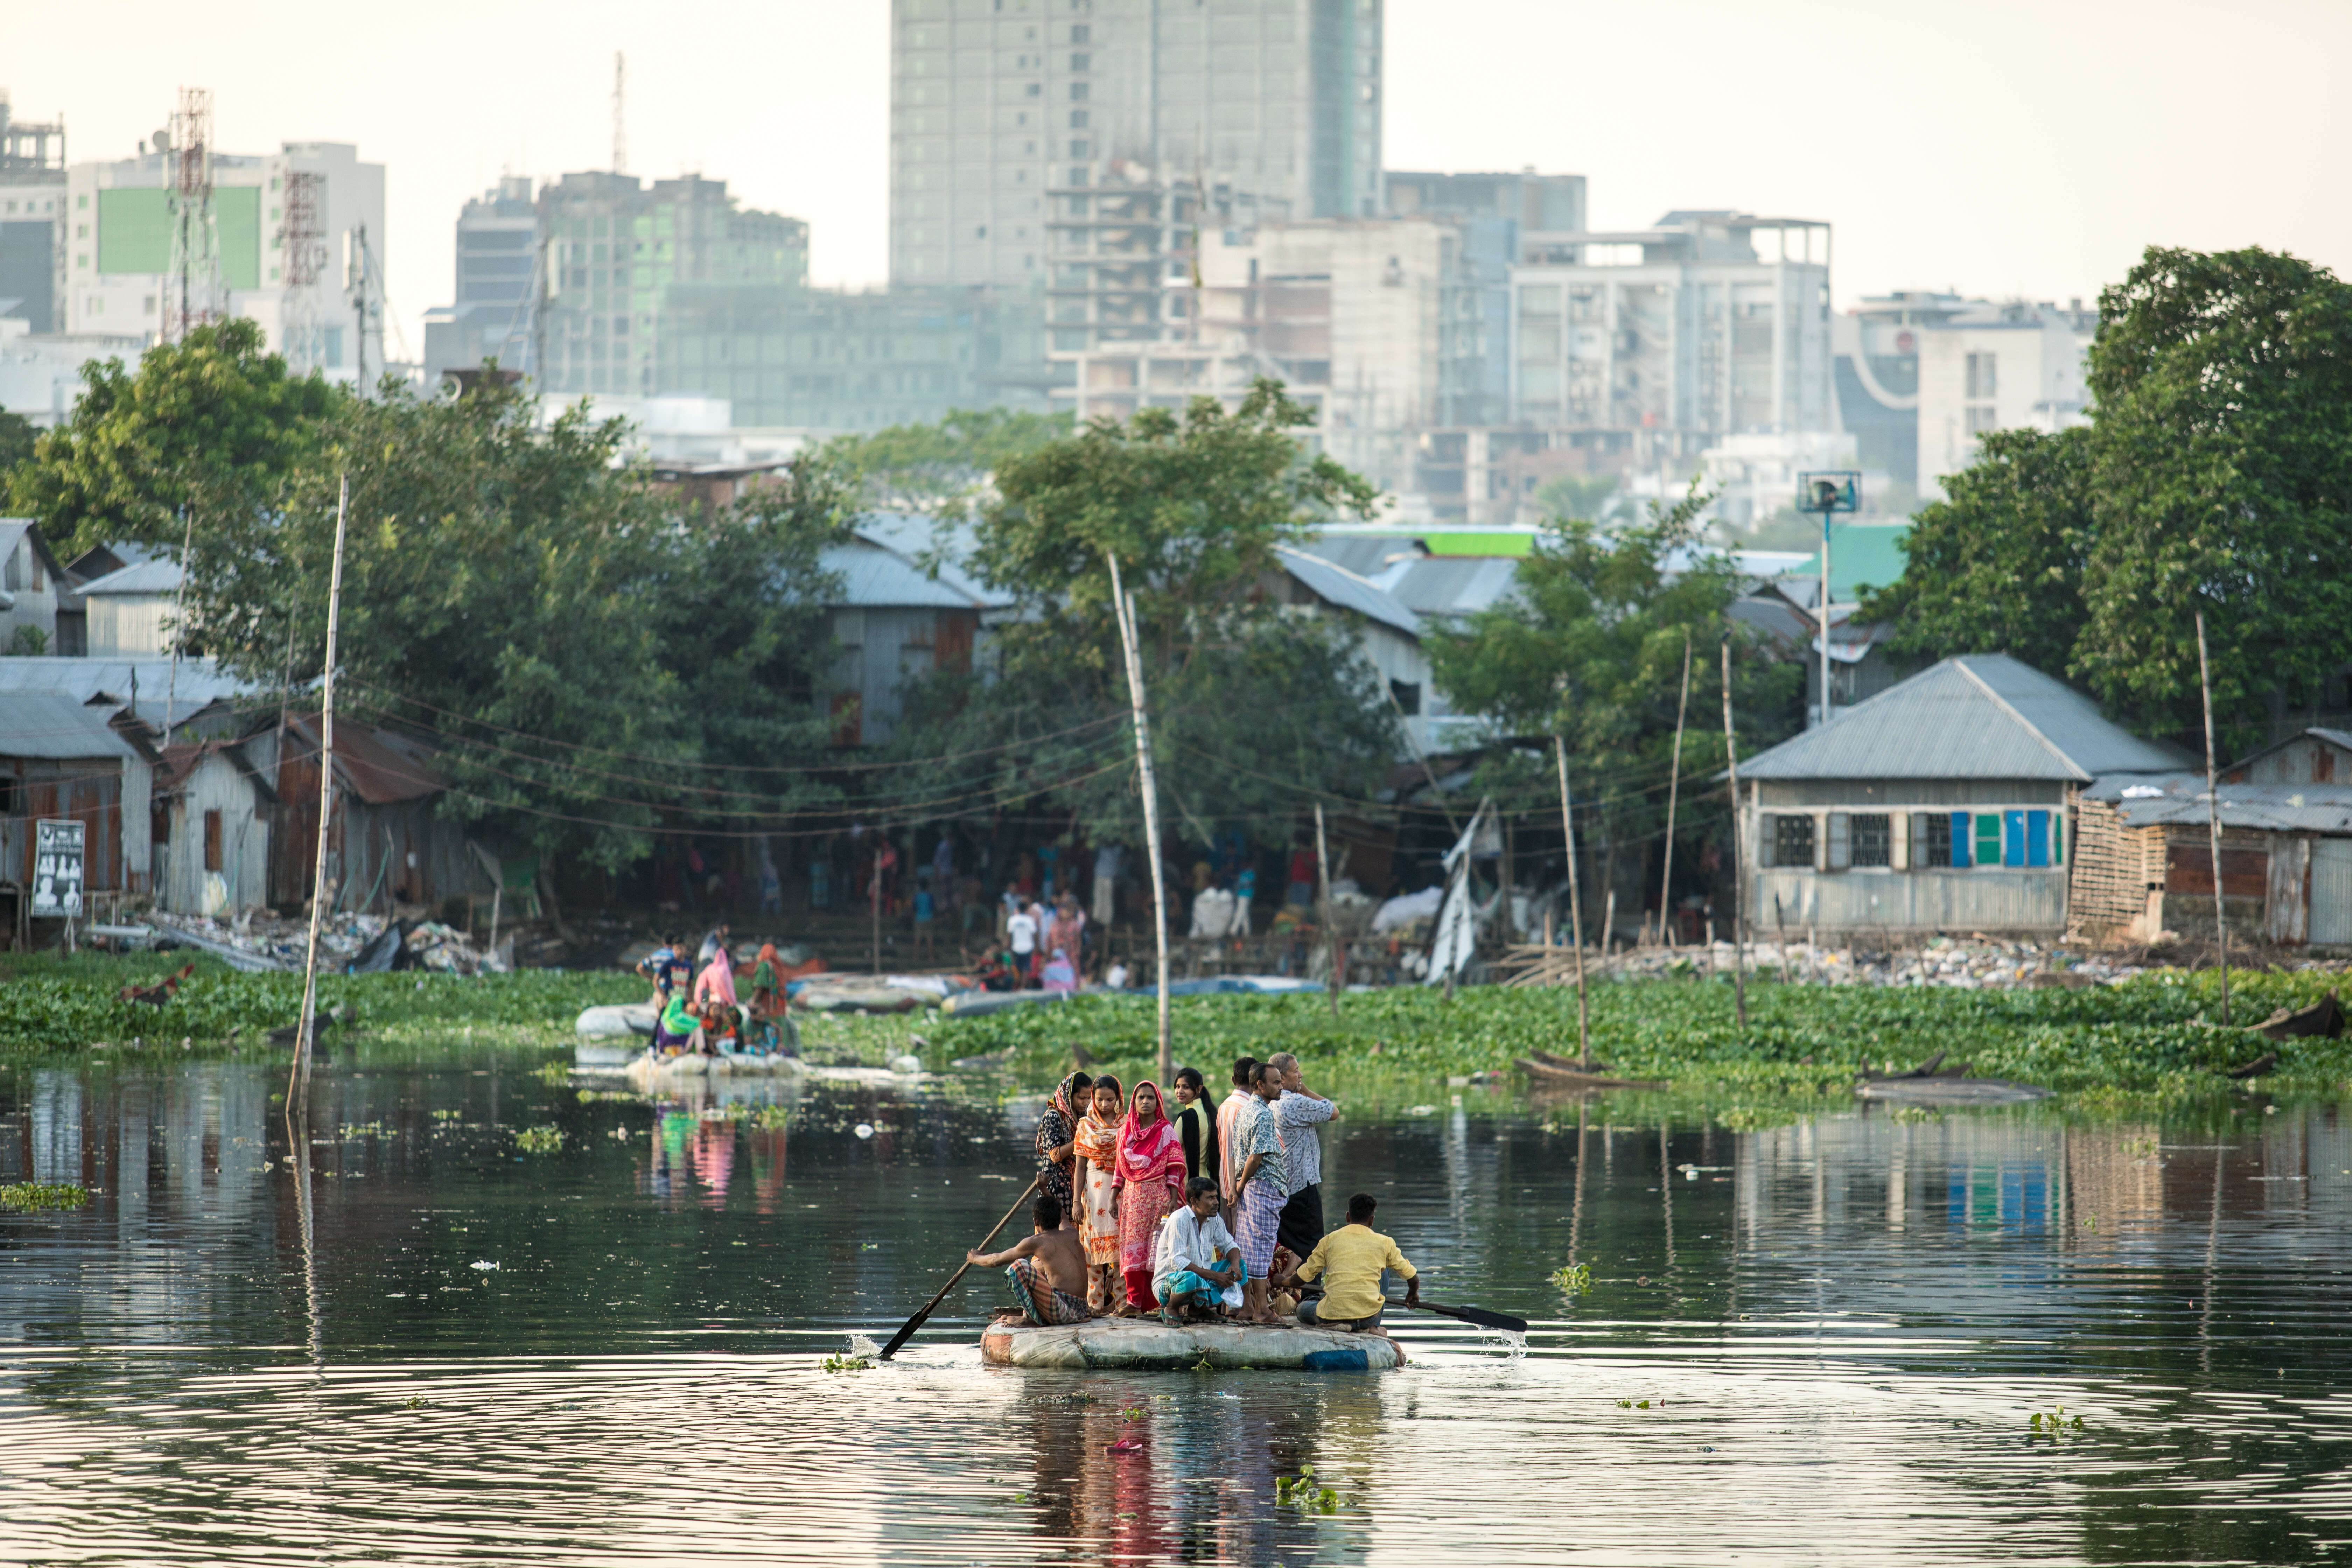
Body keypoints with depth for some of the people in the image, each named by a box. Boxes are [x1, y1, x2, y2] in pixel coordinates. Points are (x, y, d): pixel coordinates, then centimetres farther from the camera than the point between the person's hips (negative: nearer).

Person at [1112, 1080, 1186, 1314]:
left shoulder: (1166, 1131, 0)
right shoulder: (1125, 1131, 11)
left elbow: (1173, 1169, -3)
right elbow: (1121, 1169, 15)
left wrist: (1173, 1199, -10)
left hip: (1157, 1195, -4)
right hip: (1132, 1196, 4)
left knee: (1155, 1249, -4)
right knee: (1132, 1245, -2)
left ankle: (1149, 1301, 0)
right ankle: (1134, 1300, -1)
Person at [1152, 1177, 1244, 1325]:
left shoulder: (1214, 1219, 2)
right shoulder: (1180, 1220, -21)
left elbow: (1229, 1245, 13)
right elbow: (1178, 1262, -27)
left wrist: (1235, 1264, -12)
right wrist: (1214, 1276, -28)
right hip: (1167, 1283, -8)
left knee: (1240, 1268, -3)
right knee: (1191, 1278, -41)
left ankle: (1197, 1307, 4)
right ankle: (1170, 1308, -8)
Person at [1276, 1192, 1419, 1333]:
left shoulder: (1329, 1240, 6)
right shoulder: (1384, 1243, 6)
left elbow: (1302, 1277, 14)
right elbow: (1413, 1278, 16)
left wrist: (1284, 1281, 38)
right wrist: (1413, 1294, 41)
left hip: (1333, 1315, -1)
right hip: (1369, 1315, 1)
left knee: (1303, 1309, 34)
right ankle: (1372, 1327, 17)